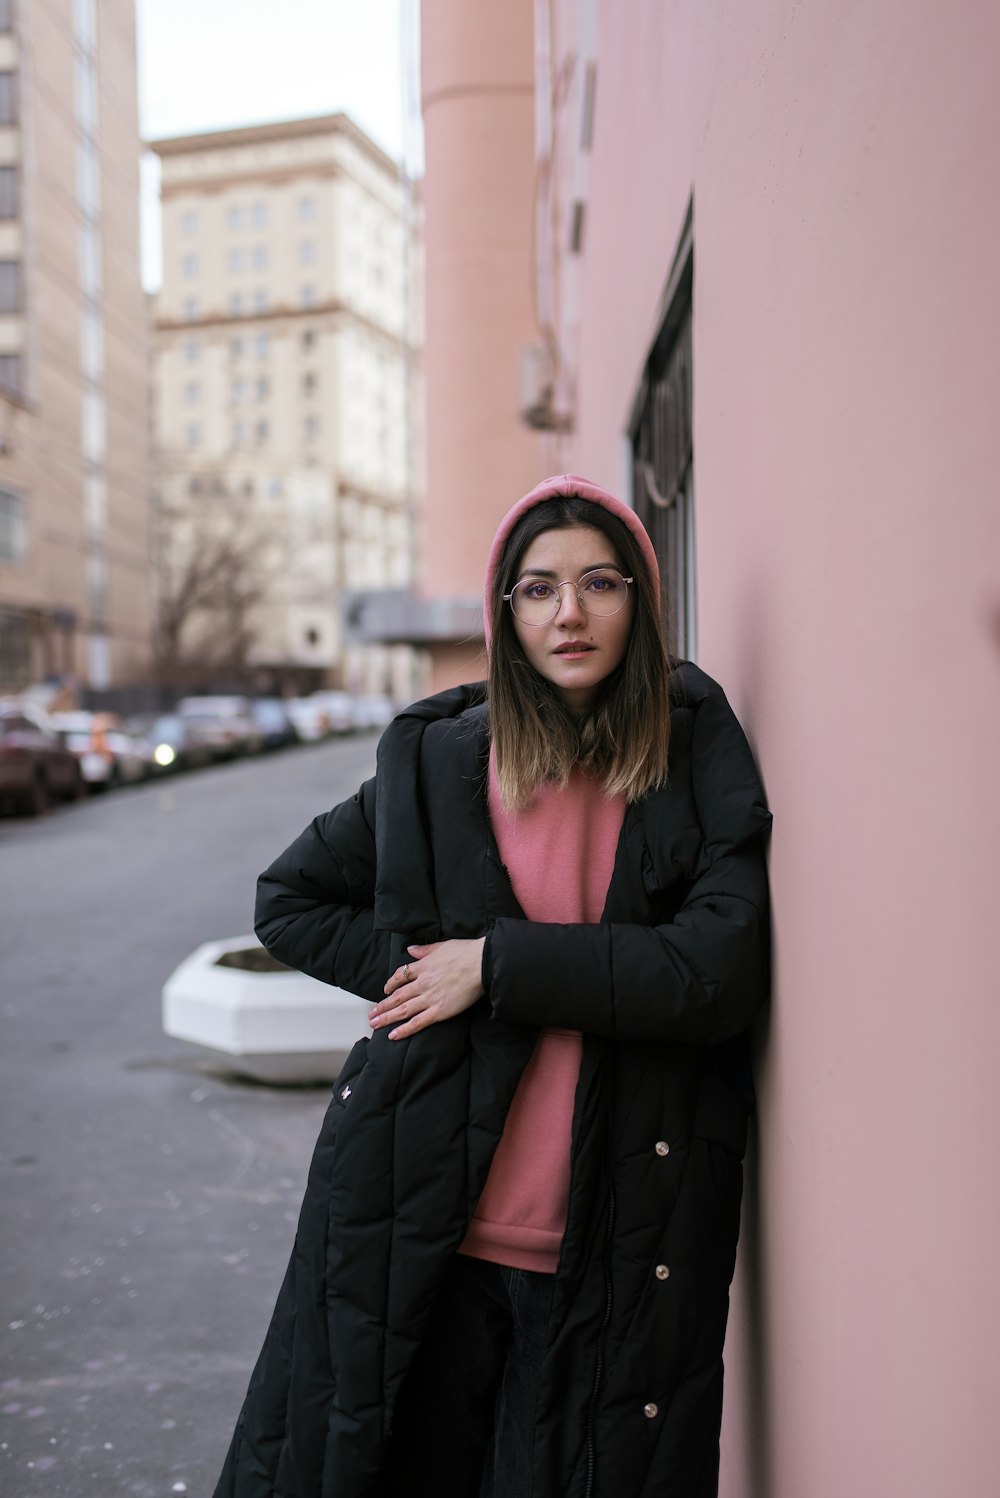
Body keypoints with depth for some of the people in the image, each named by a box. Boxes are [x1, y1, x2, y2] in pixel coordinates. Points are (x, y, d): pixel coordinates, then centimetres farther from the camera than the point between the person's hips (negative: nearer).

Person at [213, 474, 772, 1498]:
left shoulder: (699, 763, -1)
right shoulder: (436, 759, 2)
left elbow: (724, 971, -13)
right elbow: (287, 900, 13)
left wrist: (501, 963, -14)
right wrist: (412, 969, -2)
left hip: (619, 1248, -1)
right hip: (424, 1223, 1)